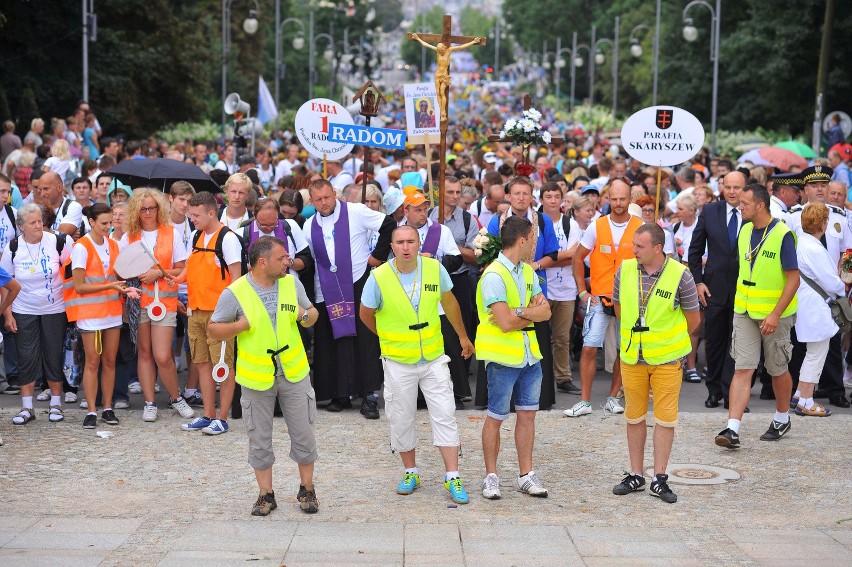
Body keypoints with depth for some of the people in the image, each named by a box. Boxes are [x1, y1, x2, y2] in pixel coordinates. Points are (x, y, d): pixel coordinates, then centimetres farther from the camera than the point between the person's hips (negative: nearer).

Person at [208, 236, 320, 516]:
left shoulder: (292, 283, 0)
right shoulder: (234, 293, -11)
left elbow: (312, 313, 11)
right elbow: (213, 329, -5)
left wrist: (306, 315, -12)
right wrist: (239, 326, -22)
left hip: (294, 372, 2)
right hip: (256, 376, -2)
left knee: (303, 433, 7)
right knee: (259, 438, 7)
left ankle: (307, 489, 23)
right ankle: (266, 494, 21)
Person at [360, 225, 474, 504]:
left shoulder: (435, 269, -9)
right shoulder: (379, 278, -15)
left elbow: (449, 302, 10)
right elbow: (366, 315, 3)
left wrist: (462, 336, 19)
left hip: (434, 358, 1)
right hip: (398, 362, -1)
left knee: (445, 416, -2)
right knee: (401, 419, 8)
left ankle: (452, 478, 4)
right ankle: (411, 472, 26)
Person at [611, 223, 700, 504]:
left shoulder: (680, 275, -11)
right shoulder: (625, 270, -1)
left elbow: (693, 319, 0)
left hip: (667, 359, -3)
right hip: (632, 357, 3)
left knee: (665, 418, 1)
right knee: (634, 417, 9)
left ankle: (659, 479, 10)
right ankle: (636, 476, 20)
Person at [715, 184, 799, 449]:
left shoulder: (782, 235, -15)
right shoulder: (745, 231, 4)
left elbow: (793, 279, -15)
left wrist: (775, 315, -22)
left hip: (774, 314, -4)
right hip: (745, 312, 4)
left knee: (778, 369, 11)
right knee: (743, 369, -4)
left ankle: (782, 420, 33)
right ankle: (733, 430, -10)